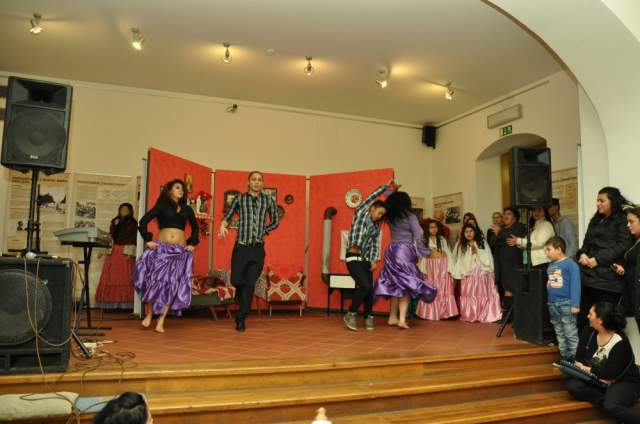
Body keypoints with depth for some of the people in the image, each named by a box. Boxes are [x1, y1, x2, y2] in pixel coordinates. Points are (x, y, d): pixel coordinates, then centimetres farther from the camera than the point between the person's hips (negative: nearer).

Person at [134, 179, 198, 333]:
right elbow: (143, 221, 2)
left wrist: (192, 243, 13)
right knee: (155, 279, -11)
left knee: (172, 285, -2)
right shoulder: (162, 206, 7)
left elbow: (195, 227, 25)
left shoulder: (187, 209, 15)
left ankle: (161, 321, 3)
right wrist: (148, 240, -6)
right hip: (161, 248, -2)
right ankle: (149, 314, 8)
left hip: (180, 251, 2)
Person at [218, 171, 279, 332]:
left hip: (258, 250, 0)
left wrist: (262, 231, 5)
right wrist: (222, 225, -15)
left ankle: (241, 318, 14)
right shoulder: (239, 199, 3)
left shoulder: (268, 200, 5)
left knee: (250, 285, -1)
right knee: (236, 281, 3)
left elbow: (275, 222, 16)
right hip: (241, 248, 0)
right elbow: (228, 216, 6)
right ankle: (242, 301, 39)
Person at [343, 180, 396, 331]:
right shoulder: (361, 213, 1)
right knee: (365, 286, -18)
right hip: (353, 258, -6)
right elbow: (373, 196, -2)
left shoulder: (376, 227, 15)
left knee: (369, 289, 1)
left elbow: (375, 244, 13)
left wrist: (374, 260, 1)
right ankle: (350, 314, -4)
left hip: (366, 259, 6)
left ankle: (368, 317, 17)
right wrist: (386, 186, 6)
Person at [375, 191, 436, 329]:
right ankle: (402, 318, -12)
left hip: (391, 251, 5)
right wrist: (422, 253, 0)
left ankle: (393, 317, 17)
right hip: (405, 251, -5)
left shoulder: (389, 216, 7)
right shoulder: (410, 216, -5)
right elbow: (418, 236, -8)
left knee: (395, 285, 13)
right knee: (406, 285, -2)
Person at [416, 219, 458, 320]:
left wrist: (450, 268, -5)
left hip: (443, 266, 0)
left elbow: (448, 253, 4)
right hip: (431, 266, 0)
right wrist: (424, 270, -5)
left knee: (443, 290, -1)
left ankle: (443, 312, 3)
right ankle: (431, 313, 8)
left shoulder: (442, 239, 8)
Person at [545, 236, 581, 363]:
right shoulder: (550, 266, 12)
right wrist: (548, 302, 16)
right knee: (559, 333, 15)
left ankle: (574, 358, 7)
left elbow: (575, 285, -15)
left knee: (571, 334, -2)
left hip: (566, 304, -8)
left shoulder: (570, 264, -11)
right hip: (552, 304, 8)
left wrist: (575, 305, -18)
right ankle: (564, 357, 25)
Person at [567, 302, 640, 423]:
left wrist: (587, 369, -10)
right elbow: (579, 359, -4)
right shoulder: (588, 332, -3)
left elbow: (610, 373, -24)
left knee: (611, 407, -36)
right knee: (572, 385, -21)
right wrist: (599, 374, -19)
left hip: (625, 382, -6)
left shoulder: (620, 342, -21)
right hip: (598, 379, 6)